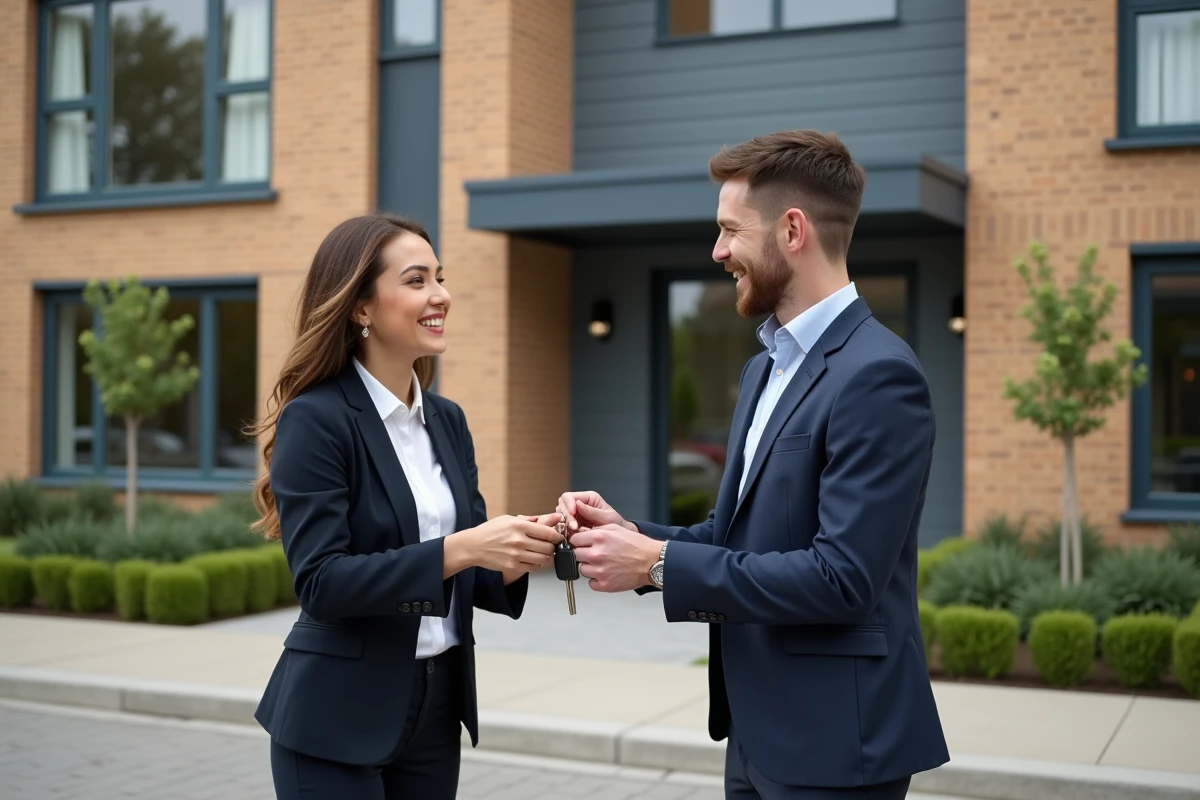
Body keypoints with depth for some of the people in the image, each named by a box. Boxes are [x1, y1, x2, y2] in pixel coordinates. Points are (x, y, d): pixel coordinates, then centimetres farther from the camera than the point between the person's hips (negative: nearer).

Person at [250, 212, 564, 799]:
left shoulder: (447, 421, 8)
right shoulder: (315, 420, -13)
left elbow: (472, 579, 9)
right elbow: (321, 580, -21)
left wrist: (518, 554, -12)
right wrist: (457, 549, -28)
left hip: (437, 707, 6)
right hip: (339, 717, -6)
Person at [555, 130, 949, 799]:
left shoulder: (878, 376, -19)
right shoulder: (767, 368, 11)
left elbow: (841, 577, -25)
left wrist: (658, 564, -20)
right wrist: (634, 535, -3)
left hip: (834, 741, -8)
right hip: (760, 728, 8)